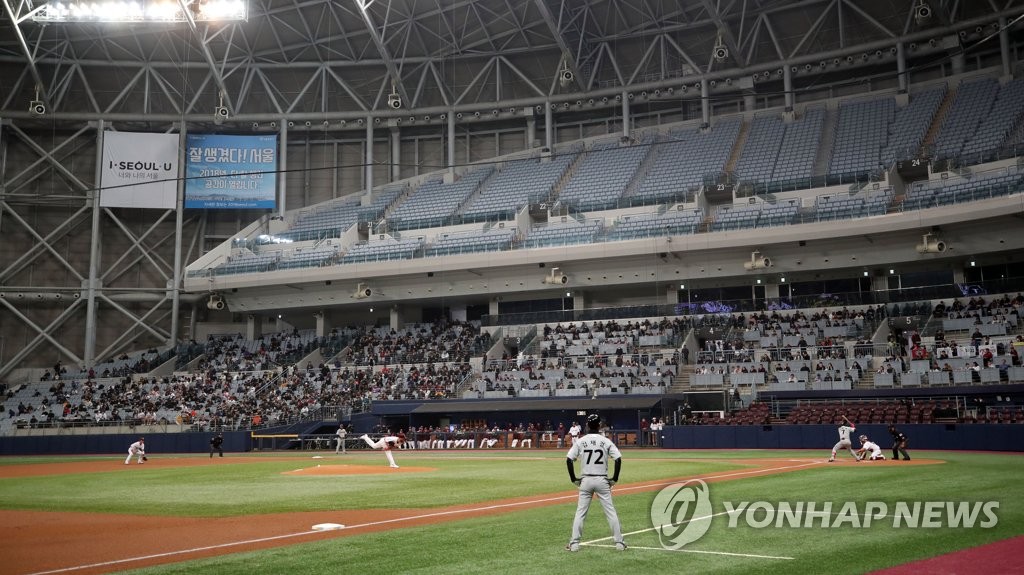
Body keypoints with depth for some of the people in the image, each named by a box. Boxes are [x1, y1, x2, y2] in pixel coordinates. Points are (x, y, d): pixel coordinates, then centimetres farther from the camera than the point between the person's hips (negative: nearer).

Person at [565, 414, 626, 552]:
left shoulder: (580, 441, -1)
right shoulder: (606, 441, -1)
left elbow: (569, 460, -8)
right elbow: (618, 459, -8)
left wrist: (574, 479, 1)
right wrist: (614, 479, -1)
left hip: (586, 481, 0)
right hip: (602, 480, 0)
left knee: (580, 512, 7)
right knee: (610, 512, 6)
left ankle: (574, 544, 5)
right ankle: (619, 542, 6)